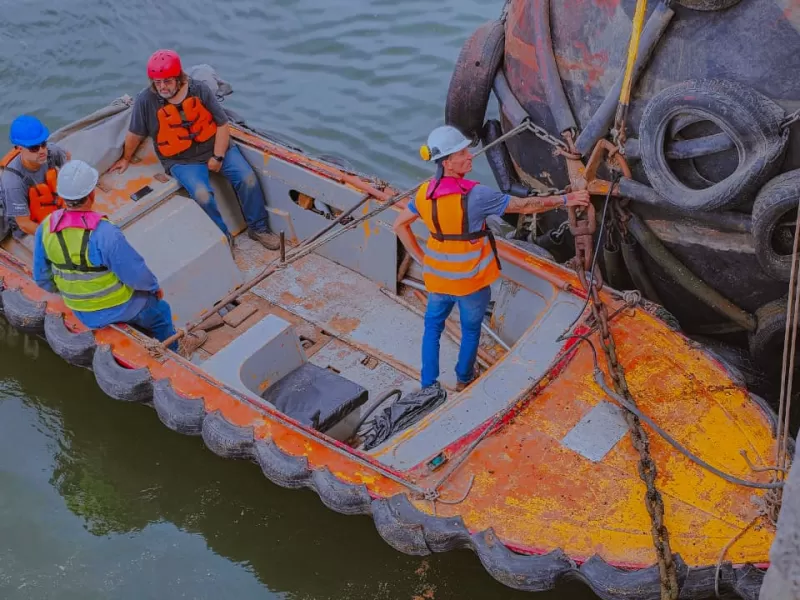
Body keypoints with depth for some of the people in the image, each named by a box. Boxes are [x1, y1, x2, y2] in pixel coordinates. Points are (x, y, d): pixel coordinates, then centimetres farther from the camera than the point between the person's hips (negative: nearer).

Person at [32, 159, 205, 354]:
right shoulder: (104, 234, -34)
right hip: (116, 309, -6)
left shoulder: (46, 227, -15)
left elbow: (42, 278, -2)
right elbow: (136, 274, -23)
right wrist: (154, 287, -1)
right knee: (161, 312, 25)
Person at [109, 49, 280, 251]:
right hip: (182, 160, -2)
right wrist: (126, 158, 16)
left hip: (216, 149, 2)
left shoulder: (200, 90, -10)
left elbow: (222, 124, -4)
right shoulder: (146, 100, -13)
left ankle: (258, 228, 3)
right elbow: (135, 134, 3)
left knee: (248, 179, -16)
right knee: (202, 195, -30)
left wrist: (218, 157, -11)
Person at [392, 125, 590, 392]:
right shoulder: (475, 195, -27)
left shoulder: (425, 193, -9)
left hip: (438, 276, 4)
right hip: (471, 279, -4)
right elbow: (525, 206, -21)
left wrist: (421, 258, 8)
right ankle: (463, 380, 41)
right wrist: (565, 200, -12)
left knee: (433, 326, 24)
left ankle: (428, 384, 27)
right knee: (471, 329, 22)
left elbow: (399, 225, 2)